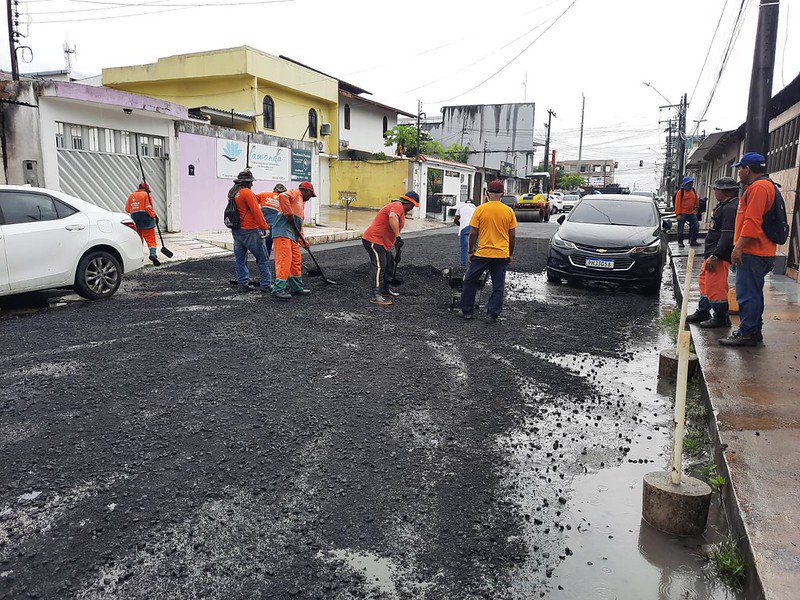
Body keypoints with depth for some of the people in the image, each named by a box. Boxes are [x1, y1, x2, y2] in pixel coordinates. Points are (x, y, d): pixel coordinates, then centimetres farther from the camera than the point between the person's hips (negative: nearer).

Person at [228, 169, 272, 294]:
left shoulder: (232, 194, 13)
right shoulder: (247, 192, -14)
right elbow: (256, 211, -18)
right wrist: (264, 227, -13)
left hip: (236, 231, 8)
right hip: (250, 231, -8)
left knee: (239, 259, 14)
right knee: (262, 259, 1)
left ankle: (242, 284, 17)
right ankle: (265, 285, 4)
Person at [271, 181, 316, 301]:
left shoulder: (301, 203, 31)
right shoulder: (295, 193, 3)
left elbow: (299, 225, 30)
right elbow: (282, 196, -20)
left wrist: (303, 241, 19)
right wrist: (289, 214, -17)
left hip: (292, 235, 10)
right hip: (283, 232, -10)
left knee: (296, 261, 13)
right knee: (285, 259, -15)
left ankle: (296, 287, 23)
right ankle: (278, 290, -17)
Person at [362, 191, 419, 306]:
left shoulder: (401, 210, 22)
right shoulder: (398, 206, -13)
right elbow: (392, 217, -37)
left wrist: (397, 247, 32)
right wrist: (398, 236, -39)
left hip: (382, 243, 11)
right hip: (374, 240, -11)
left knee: (389, 265, 19)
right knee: (379, 266, -17)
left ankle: (385, 290, 32)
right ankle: (376, 296, -20)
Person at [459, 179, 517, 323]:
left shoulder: (480, 209, -5)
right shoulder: (509, 211, 1)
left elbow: (473, 233, -4)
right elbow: (512, 236, 3)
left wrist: (470, 251, 7)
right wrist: (510, 254, 15)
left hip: (482, 253, -1)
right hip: (502, 255, 2)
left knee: (470, 281, 13)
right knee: (498, 287, 9)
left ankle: (466, 311, 17)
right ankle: (492, 314, 7)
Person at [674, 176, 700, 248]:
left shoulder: (693, 191, 10)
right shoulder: (680, 192, -7)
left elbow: (696, 201, 22)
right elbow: (677, 203, -11)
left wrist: (696, 209, 16)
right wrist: (678, 214, -16)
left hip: (691, 213, 5)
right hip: (682, 214, -5)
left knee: (696, 226, 1)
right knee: (681, 228, 2)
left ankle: (693, 241, 11)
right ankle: (680, 242, 14)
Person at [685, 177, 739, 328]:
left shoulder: (731, 208, -18)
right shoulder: (724, 205, 16)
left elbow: (728, 236, -25)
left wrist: (715, 256, -26)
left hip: (720, 256, -11)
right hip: (713, 253, 11)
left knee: (715, 286, -7)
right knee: (705, 282, 20)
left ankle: (721, 318, 5)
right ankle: (703, 312, 31)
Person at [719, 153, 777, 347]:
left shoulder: (758, 187, -14)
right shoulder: (765, 185, 22)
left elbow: (752, 222, -22)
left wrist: (739, 247, -22)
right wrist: (740, 246, 25)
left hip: (753, 253, -11)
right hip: (759, 251, 11)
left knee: (747, 294, -7)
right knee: (753, 293, 16)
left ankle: (747, 334, -3)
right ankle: (754, 331, 24)